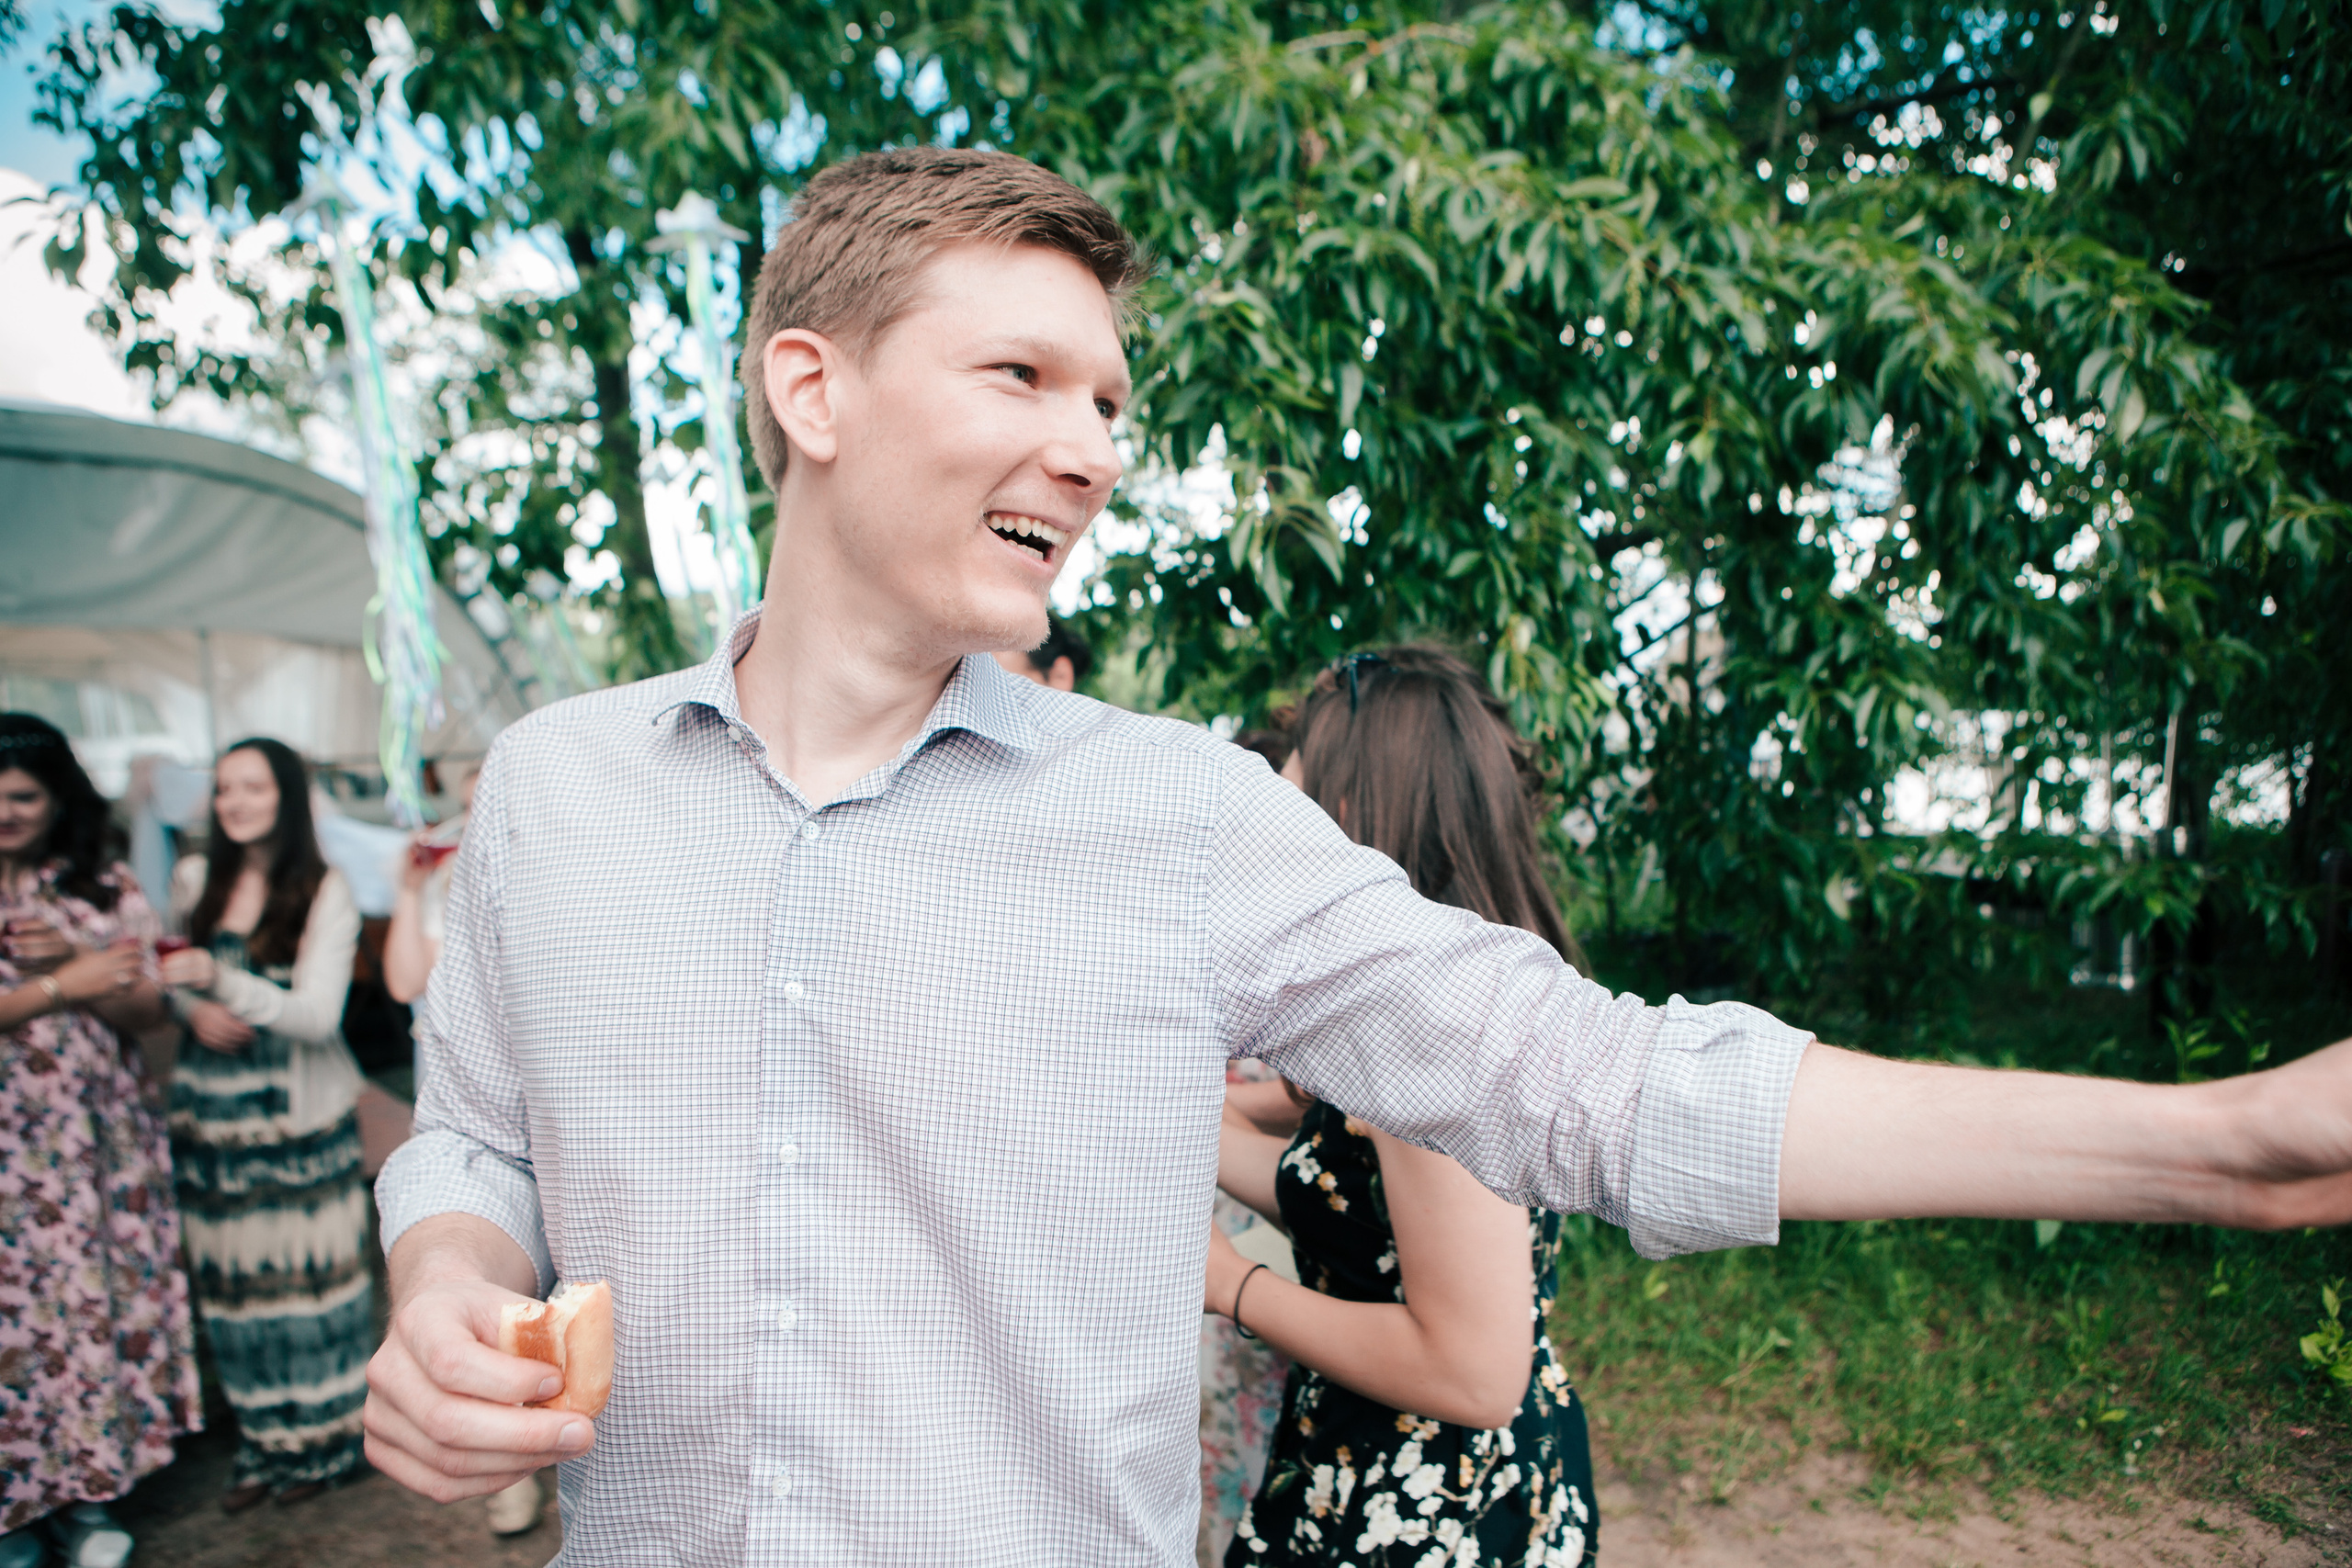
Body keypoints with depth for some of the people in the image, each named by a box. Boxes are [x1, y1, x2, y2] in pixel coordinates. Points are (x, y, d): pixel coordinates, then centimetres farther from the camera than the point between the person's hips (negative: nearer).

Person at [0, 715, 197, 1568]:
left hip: (96, 1134, 2)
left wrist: (71, 958, -15)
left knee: (98, 1297, 7)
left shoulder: (104, 886, 4)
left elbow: (145, 1009, 0)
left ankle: (83, 1491, 23)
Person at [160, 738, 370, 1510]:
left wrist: (219, 978, -28)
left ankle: (318, 1440, 24)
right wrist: (196, 1010, -7)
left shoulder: (326, 894, -10)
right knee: (234, 1277, 10)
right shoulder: (194, 879, 3)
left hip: (299, 1116, -4)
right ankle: (262, 1440, 28)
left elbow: (317, 1015, -16)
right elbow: (170, 976, 16)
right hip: (211, 1110, 4)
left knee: (304, 1272, 5)